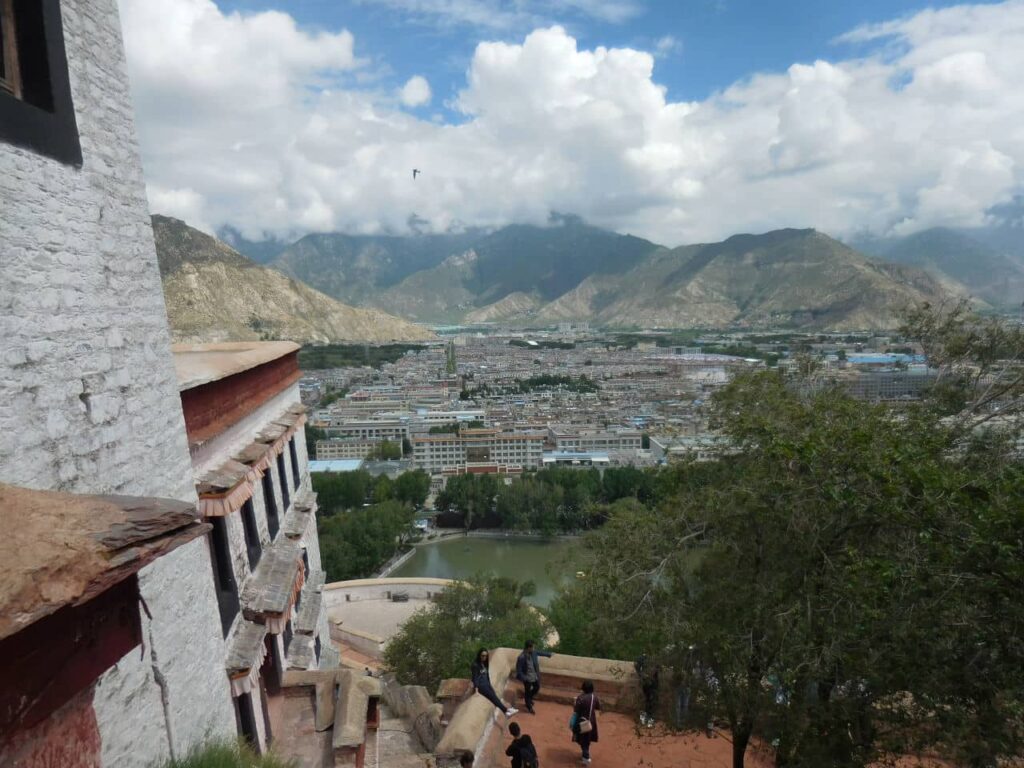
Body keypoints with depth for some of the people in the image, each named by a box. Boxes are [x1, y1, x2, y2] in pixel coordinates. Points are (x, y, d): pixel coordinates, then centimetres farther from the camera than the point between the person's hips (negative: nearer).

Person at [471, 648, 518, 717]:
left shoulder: (485, 664, 15)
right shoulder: (475, 665, -8)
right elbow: (475, 677, -12)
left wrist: (490, 685, 19)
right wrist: (476, 687, -20)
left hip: (486, 684, 8)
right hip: (480, 685, -8)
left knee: (494, 696, -17)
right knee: (493, 696, -21)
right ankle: (506, 710, -24)